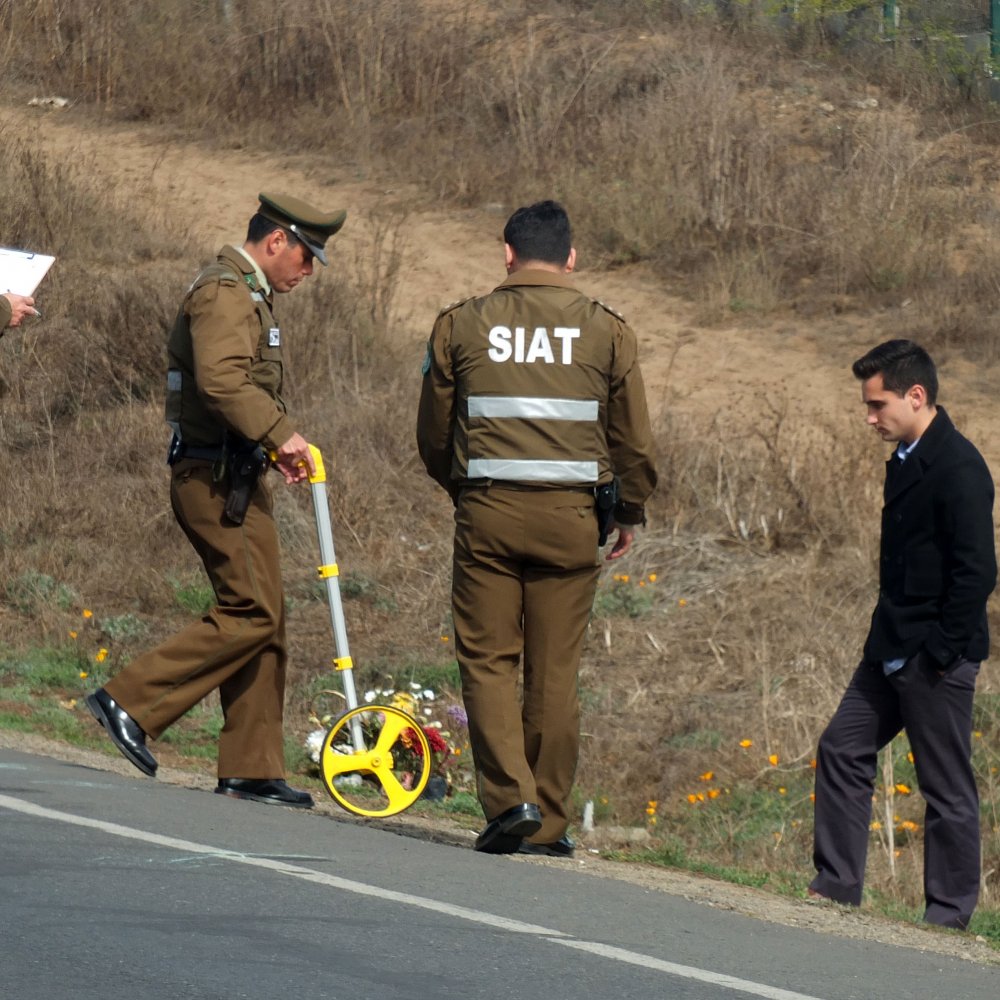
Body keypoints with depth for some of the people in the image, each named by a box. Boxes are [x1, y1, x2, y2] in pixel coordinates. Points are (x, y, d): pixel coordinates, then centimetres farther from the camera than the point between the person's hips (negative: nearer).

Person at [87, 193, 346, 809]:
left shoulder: (252, 296, 21)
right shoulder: (224, 293, -14)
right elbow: (221, 379, -29)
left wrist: (279, 447, 11)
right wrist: (281, 433, -30)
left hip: (240, 478, 11)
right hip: (212, 478, -11)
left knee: (266, 619, 8)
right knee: (249, 613, -14)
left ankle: (253, 769, 10)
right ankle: (130, 703, -9)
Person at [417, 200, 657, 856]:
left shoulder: (461, 326, 4)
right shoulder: (606, 330, 4)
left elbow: (433, 435, 10)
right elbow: (634, 440, 8)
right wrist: (631, 514, 23)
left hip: (486, 512, -1)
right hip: (570, 518, 1)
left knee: (488, 660, 5)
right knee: (555, 672, 6)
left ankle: (509, 796, -12)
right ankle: (549, 823, 9)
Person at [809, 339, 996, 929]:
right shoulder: (907, 460, 11)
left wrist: (941, 651, -19)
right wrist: (889, 639, 15)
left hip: (935, 660, -10)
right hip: (893, 653, 10)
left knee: (946, 786, 0)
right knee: (843, 750, 12)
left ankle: (950, 913, 8)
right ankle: (837, 888, 19)